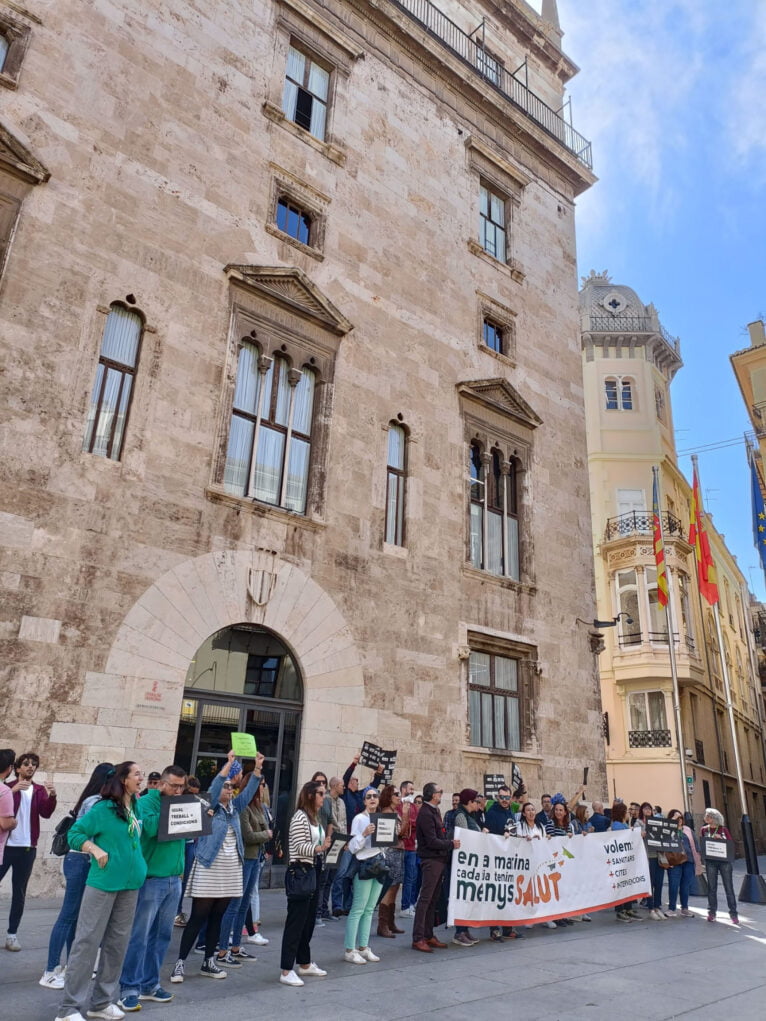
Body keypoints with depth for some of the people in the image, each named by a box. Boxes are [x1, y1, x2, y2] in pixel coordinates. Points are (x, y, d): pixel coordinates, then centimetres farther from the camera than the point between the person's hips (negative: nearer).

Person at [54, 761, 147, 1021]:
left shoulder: (137, 807, 6)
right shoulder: (103, 808, -12)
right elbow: (74, 833, -10)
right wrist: (95, 849, -20)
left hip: (130, 884, 7)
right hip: (103, 882, -7)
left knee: (117, 943, 12)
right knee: (87, 941, -1)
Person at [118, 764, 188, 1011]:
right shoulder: (146, 802, -10)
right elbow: (151, 828, -26)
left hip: (174, 879, 7)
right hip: (151, 879, -7)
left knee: (162, 935, 13)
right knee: (139, 936, -1)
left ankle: (149, 984, 24)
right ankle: (130, 988, 10)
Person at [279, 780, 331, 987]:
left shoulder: (315, 818, 14)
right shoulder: (300, 817, -14)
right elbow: (300, 847, -21)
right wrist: (320, 848, -34)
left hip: (312, 871, 9)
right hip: (299, 872, -9)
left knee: (308, 920, 16)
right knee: (296, 921, -6)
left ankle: (304, 964, 27)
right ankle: (286, 971, 0)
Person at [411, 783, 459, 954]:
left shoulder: (434, 811, 14)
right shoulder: (426, 813, -17)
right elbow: (432, 841, -20)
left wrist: (450, 843, 3)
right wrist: (451, 844, -10)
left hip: (439, 859, 10)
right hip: (431, 859, -10)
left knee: (433, 899, 13)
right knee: (425, 899, -6)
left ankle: (428, 935, 21)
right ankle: (418, 939, -1)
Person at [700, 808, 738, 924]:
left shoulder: (723, 829, 0)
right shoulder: (704, 830, 6)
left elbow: (732, 842, -3)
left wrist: (721, 838, -17)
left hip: (724, 860, -2)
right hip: (710, 861, 2)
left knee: (728, 886, 0)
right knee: (711, 887, 5)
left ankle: (733, 913, 6)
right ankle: (712, 912, 13)